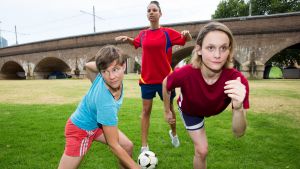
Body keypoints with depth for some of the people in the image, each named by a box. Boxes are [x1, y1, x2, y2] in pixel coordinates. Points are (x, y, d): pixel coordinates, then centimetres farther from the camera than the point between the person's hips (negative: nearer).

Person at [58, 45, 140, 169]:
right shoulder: (106, 102, -42)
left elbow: (88, 65, 2)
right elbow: (113, 145, -30)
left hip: (98, 123, 7)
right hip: (80, 129, -7)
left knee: (128, 146, 4)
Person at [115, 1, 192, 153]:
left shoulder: (168, 32, -5)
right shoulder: (143, 34, 5)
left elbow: (187, 40, 2)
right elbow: (135, 43, 25)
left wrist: (187, 34, -21)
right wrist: (127, 38, 5)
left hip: (165, 78, -2)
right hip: (147, 78, 2)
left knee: (169, 108, 15)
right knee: (146, 110, 3)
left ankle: (173, 133, 44)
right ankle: (144, 146, 15)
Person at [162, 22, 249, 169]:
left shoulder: (238, 80, -39)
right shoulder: (185, 74, -42)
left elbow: (239, 133, -33)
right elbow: (165, 84, -16)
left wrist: (238, 107, -54)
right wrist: (167, 111, -3)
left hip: (214, 109, 2)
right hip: (189, 109, -2)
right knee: (201, 150, 1)